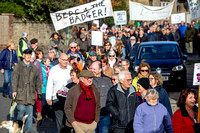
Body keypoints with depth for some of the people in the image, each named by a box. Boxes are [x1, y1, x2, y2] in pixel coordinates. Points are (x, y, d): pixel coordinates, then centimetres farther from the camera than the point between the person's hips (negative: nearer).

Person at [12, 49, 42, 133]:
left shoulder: (34, 68, 14)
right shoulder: (19, 66, 2)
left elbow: (38, 81, 18)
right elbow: (14, 79, -3)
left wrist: (39, 92, 15)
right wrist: (14, 90, -13)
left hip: (31, 94, 3)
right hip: (21, 93, -3)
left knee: (29, 113, 2)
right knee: (21, 110, -6)